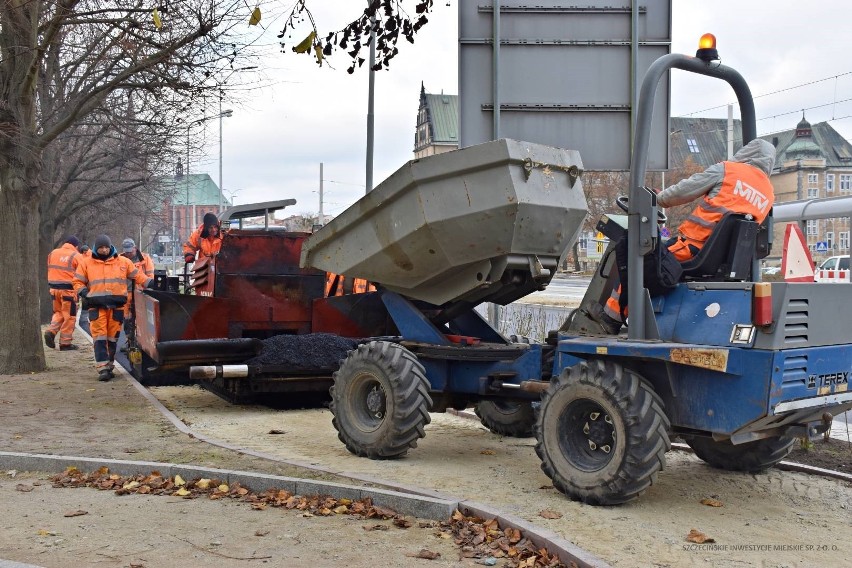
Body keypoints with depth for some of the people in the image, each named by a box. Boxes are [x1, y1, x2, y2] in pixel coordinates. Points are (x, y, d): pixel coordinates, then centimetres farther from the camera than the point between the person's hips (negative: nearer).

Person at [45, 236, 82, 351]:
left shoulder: (53, 253, 10)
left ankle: (51, 331, 0)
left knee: (58, 312, 22)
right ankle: (65, 342, 7)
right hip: (68, 289, -5)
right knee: (69, 316, 5)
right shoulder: (76, 256, -7)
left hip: (54, 288, 5)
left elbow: (48, 269, 17)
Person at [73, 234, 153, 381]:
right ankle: (103, 369, -11)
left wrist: (151, 283, 2)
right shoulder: (87, 264, 9)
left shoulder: (123, 262, 10)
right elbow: (78, 282, 13)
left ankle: (109, 366, 18)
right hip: (97, 305, -1)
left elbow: (138, 276, 13)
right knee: (100, 337, -9)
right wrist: (84, 292, -5)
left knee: (113, 338, 7)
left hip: (117, 305, 1)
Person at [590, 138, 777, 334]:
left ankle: (611, 316, 10)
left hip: (693, 248, -6)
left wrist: (657, 199, 19)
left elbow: (682, 191, 2)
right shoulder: (769, 194, 15)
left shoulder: (727, 170, 1)